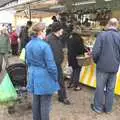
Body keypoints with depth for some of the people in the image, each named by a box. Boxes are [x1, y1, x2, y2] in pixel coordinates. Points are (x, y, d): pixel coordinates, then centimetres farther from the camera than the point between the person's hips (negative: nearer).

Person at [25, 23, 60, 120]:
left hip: (33, 75, 8)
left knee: (36, 100, 20)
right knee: (45, 103, 7)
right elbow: (51, 65, -18)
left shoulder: (28, 45, 2)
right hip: (44, 77, -7)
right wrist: (55, 78, -6)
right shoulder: (45, 45, -21)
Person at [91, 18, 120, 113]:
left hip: (102, 66, -3)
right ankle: (108, 108, 26)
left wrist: (96, 61, 4)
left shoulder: (102, 35, -12)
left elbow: (95, 52, -15)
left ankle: (98, 107, 22)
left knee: (100, 87, 9)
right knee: (111, 88, 14)